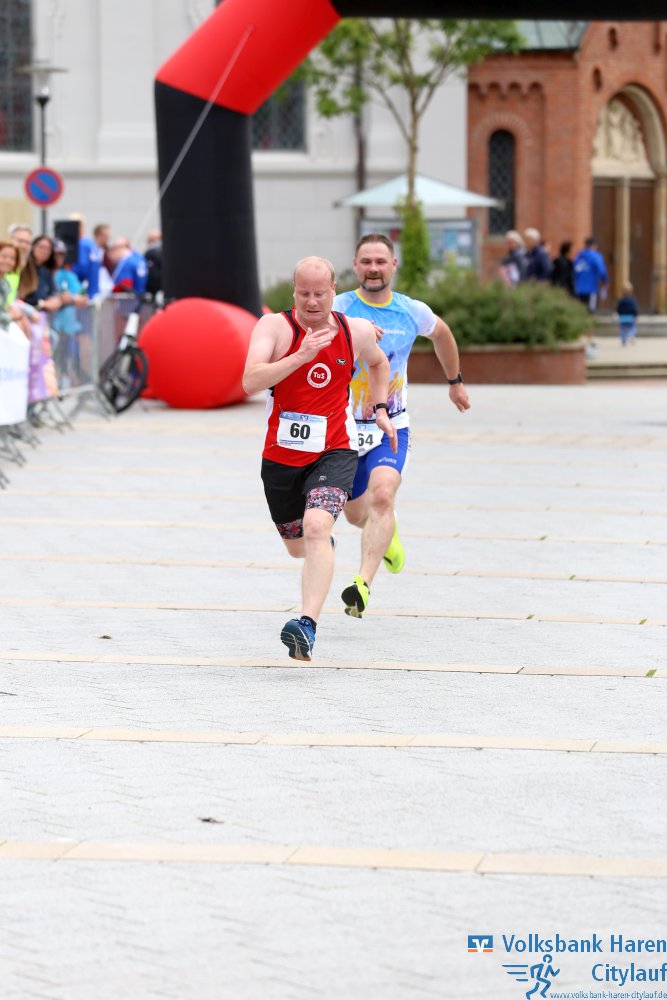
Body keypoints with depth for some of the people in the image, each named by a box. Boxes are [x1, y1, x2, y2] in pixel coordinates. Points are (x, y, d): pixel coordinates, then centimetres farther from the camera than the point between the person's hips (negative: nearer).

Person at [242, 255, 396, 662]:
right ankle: (326, 541, 59)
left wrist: (380, 408, 11)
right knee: (296, 546, 20)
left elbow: (378, 362, 24)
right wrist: (301, 355, -35)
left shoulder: (357, 332, -1)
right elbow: (251, 382, -27)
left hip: (334, 452, -1)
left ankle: (308, 625, -37)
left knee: (316, 529, -27)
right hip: (281, 456, 1)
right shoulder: (275, 327, -11)